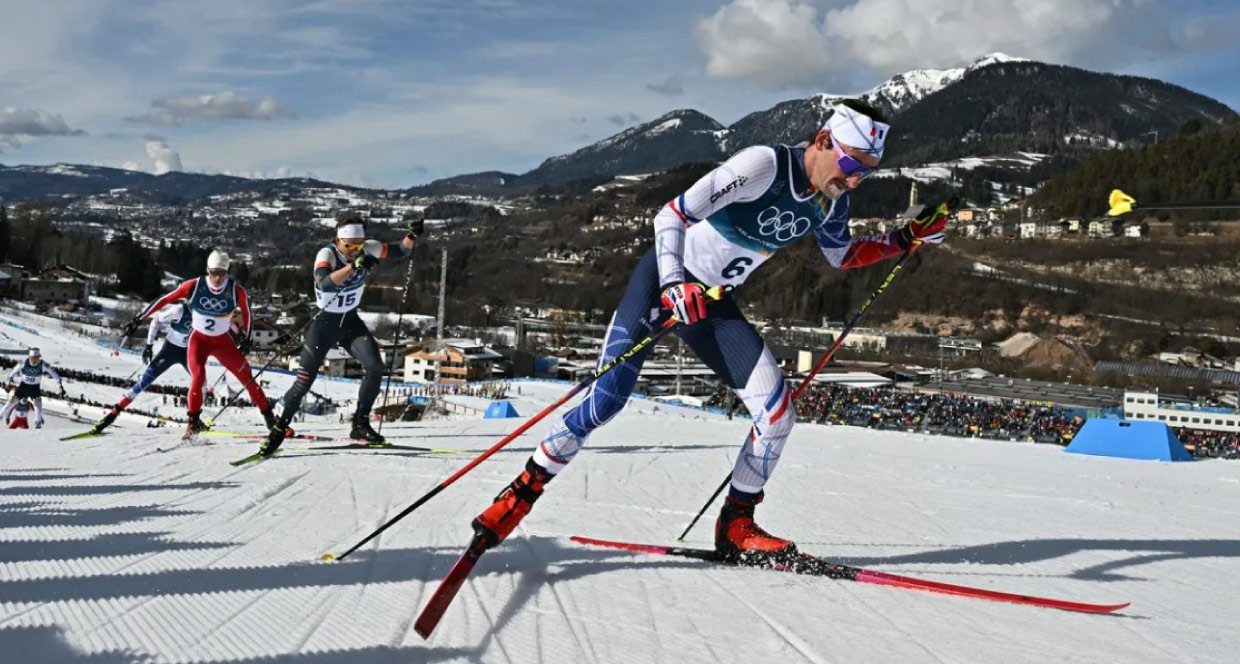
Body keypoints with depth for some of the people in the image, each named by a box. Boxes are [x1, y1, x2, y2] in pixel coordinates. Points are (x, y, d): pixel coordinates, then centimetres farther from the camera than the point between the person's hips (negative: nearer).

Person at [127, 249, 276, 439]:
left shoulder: (236, 291, -19)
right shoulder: (194, 286, -20)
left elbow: (246, 310, 1)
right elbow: (164, 300, -12)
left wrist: (246, 338, 8)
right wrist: (139, 319, -10)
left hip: (223, 342, 1)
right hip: (198, 340, -1)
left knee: (247, 378, -4)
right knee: (198, 377, -22)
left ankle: (269, 417, 11)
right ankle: (194, 421, -2)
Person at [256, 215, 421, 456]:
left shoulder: (368, 249, -9)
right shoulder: (327, 254, -23)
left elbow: (401, 251, -1)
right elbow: (324, 284, -43)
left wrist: (411, 235, -21)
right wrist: (354, 265, -53)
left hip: (351, 322, 4)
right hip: (325, 322, -4)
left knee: (375, 367, -16)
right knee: (305, 380, -7)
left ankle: (360, 424, -1)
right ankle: (280, 429, 11)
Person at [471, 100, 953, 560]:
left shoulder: (830, 198, -3)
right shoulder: (764, 165, -25)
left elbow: (842, 256, 18)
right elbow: (670, 215, -25)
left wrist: (904, 240, 5)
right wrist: (674, 286, -37)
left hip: (713, 303, 6)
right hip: (664, 280, -6)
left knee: (777, 413, -8)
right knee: (604, 402, -13)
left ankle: (735, 524, 9)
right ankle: (525, 490, 8)